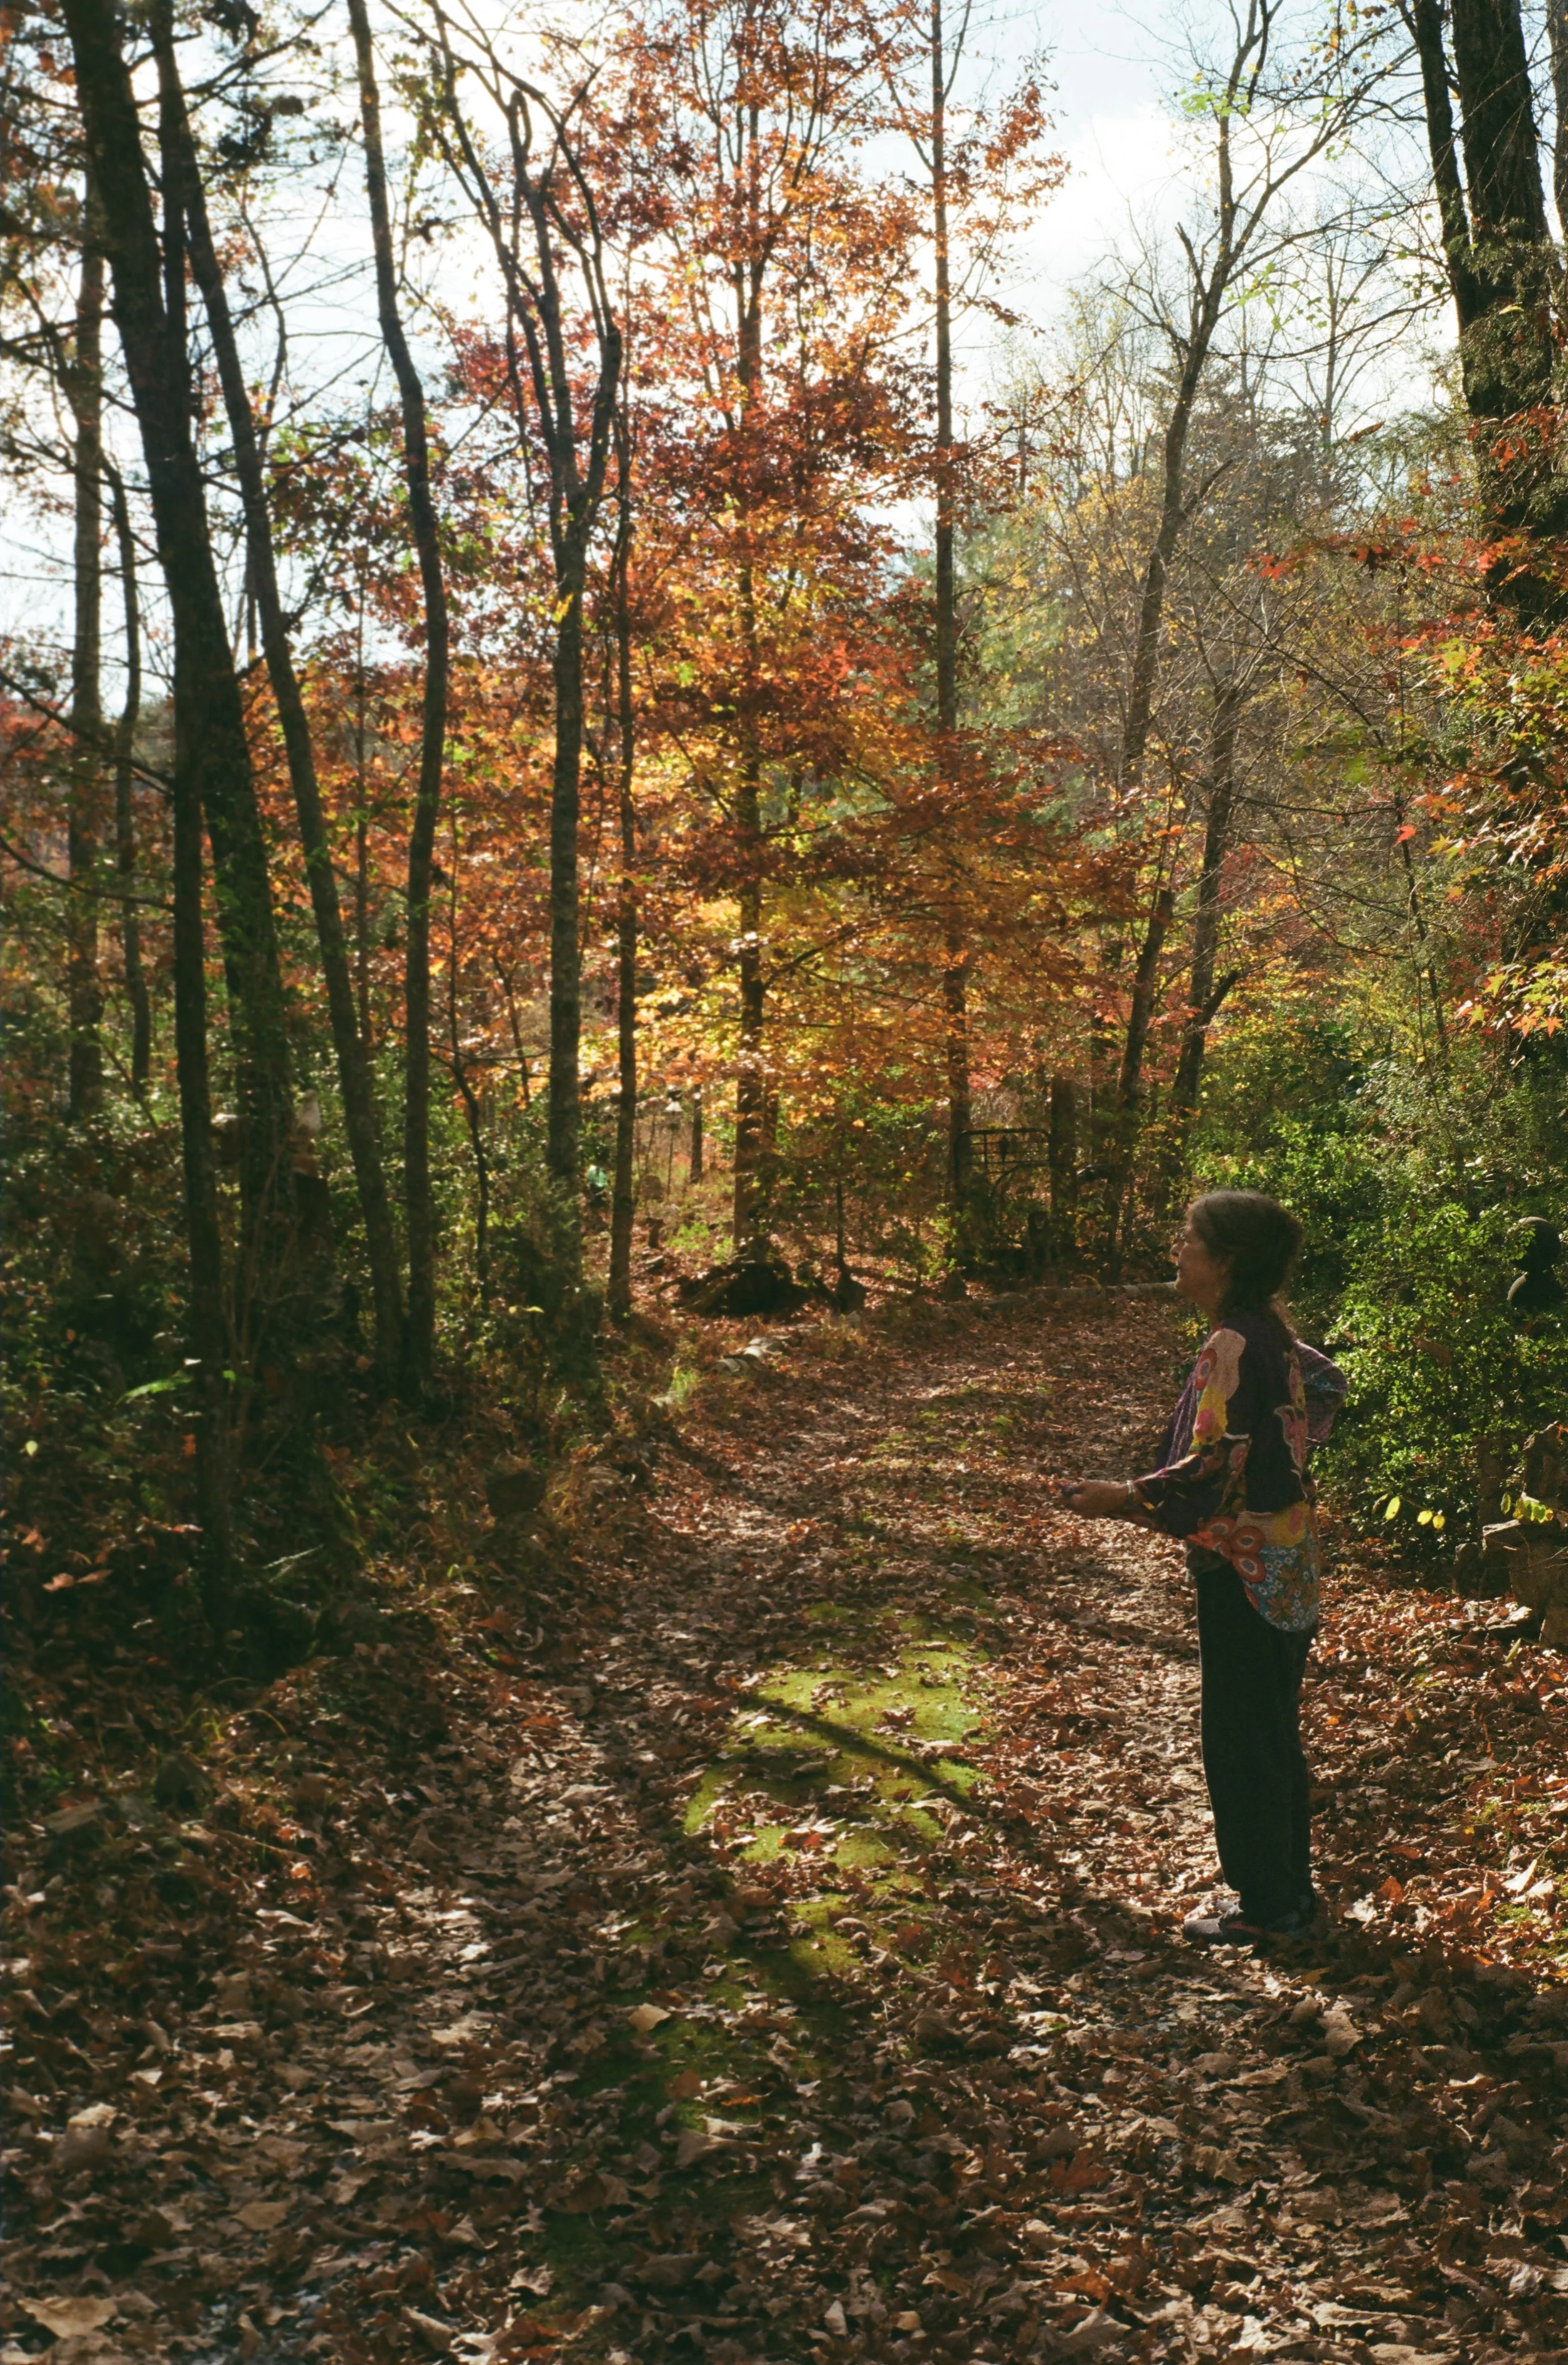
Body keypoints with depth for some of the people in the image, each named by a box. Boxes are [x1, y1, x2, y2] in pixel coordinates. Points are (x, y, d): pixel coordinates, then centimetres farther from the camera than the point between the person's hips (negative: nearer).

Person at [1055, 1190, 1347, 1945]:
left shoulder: (1232, 1347, -21)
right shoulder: (1273, 1335, 6)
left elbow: (1214, 1466, -25)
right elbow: (1327, 1382, 20)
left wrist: (1125, 1499, -22)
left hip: (1243, 1566, -10)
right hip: (1283, 1561, 10)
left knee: (1240, 1737, 2)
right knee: (1274, 1732, 18)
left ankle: (1267, 1908, 13)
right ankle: (1291, 1888, 29)